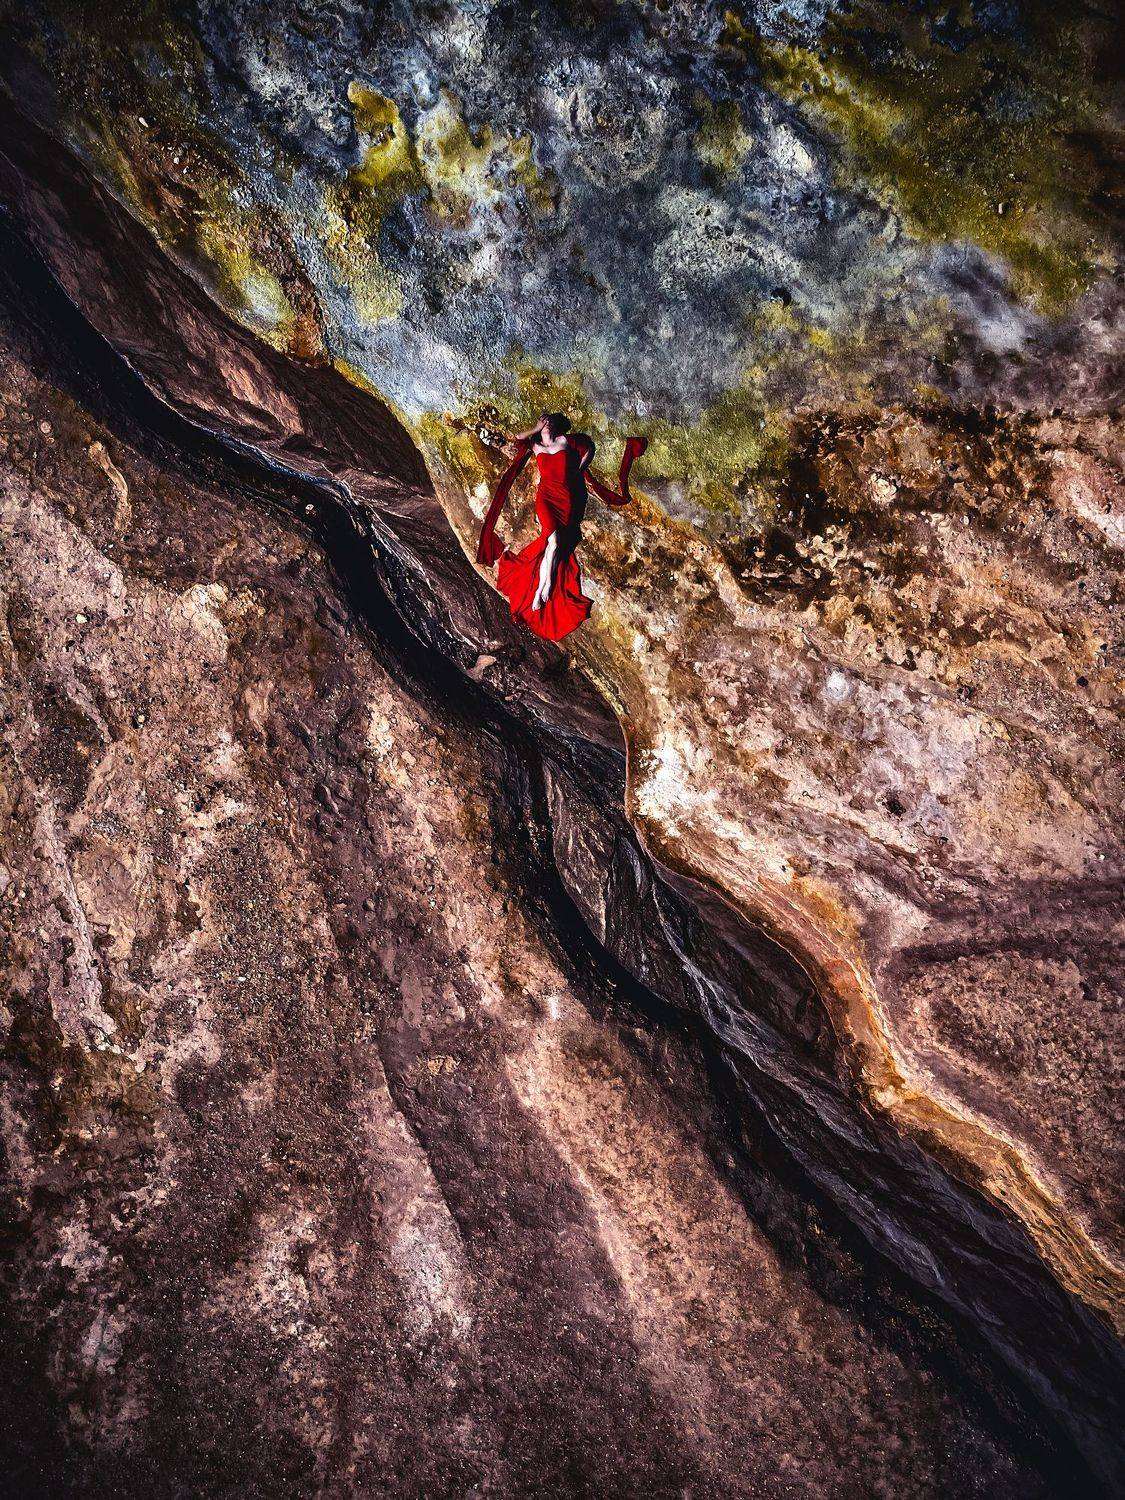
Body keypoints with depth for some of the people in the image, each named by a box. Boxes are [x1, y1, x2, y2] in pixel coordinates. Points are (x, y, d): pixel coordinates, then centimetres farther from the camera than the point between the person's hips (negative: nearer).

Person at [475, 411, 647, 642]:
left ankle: (541, 590, -14)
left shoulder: (565, 441, 17)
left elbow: (589, 448, 25)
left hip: (568, 497, 1)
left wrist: (579, 469, 16)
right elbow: (517, 438, 7)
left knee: (557, 542, -17)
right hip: (546, 496, -1)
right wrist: (537, 427, 14)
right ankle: (543, 589, -19)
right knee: (554, 540, -23)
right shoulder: (536, 447, 18)